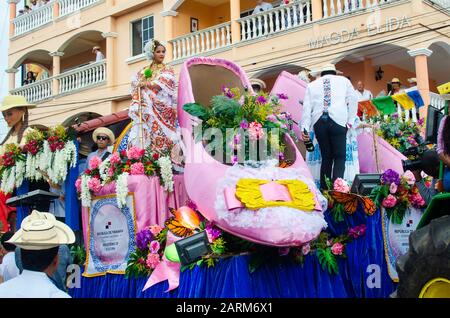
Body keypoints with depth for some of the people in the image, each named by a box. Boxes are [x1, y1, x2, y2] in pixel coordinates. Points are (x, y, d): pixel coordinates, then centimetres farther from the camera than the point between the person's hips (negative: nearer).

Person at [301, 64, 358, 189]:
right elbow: (353, 100, 13)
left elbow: (306, 107, 12)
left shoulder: (312, 85, 23)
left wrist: (305, 128, 7)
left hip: (318, 122, 2)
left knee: (326, 157, 12)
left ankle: (324, 189, 10)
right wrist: (350, 121, 14)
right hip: (338, 120, -2)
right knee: (339, 157, 2)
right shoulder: (343, 80, 21)